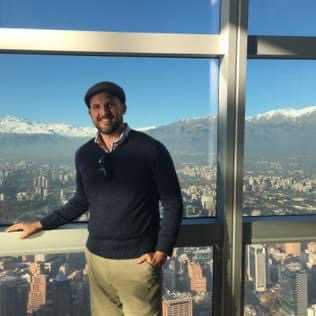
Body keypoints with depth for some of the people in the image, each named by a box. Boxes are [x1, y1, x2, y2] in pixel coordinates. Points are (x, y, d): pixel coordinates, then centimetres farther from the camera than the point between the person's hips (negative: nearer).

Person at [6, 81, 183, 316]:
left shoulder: (151, 149, -10)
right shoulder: (84, 155, 3)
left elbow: (173, 204, -6)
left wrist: (161, 251, -12)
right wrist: (40, 224, 15)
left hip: (138, 260, -3)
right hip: (96, 258, 4)